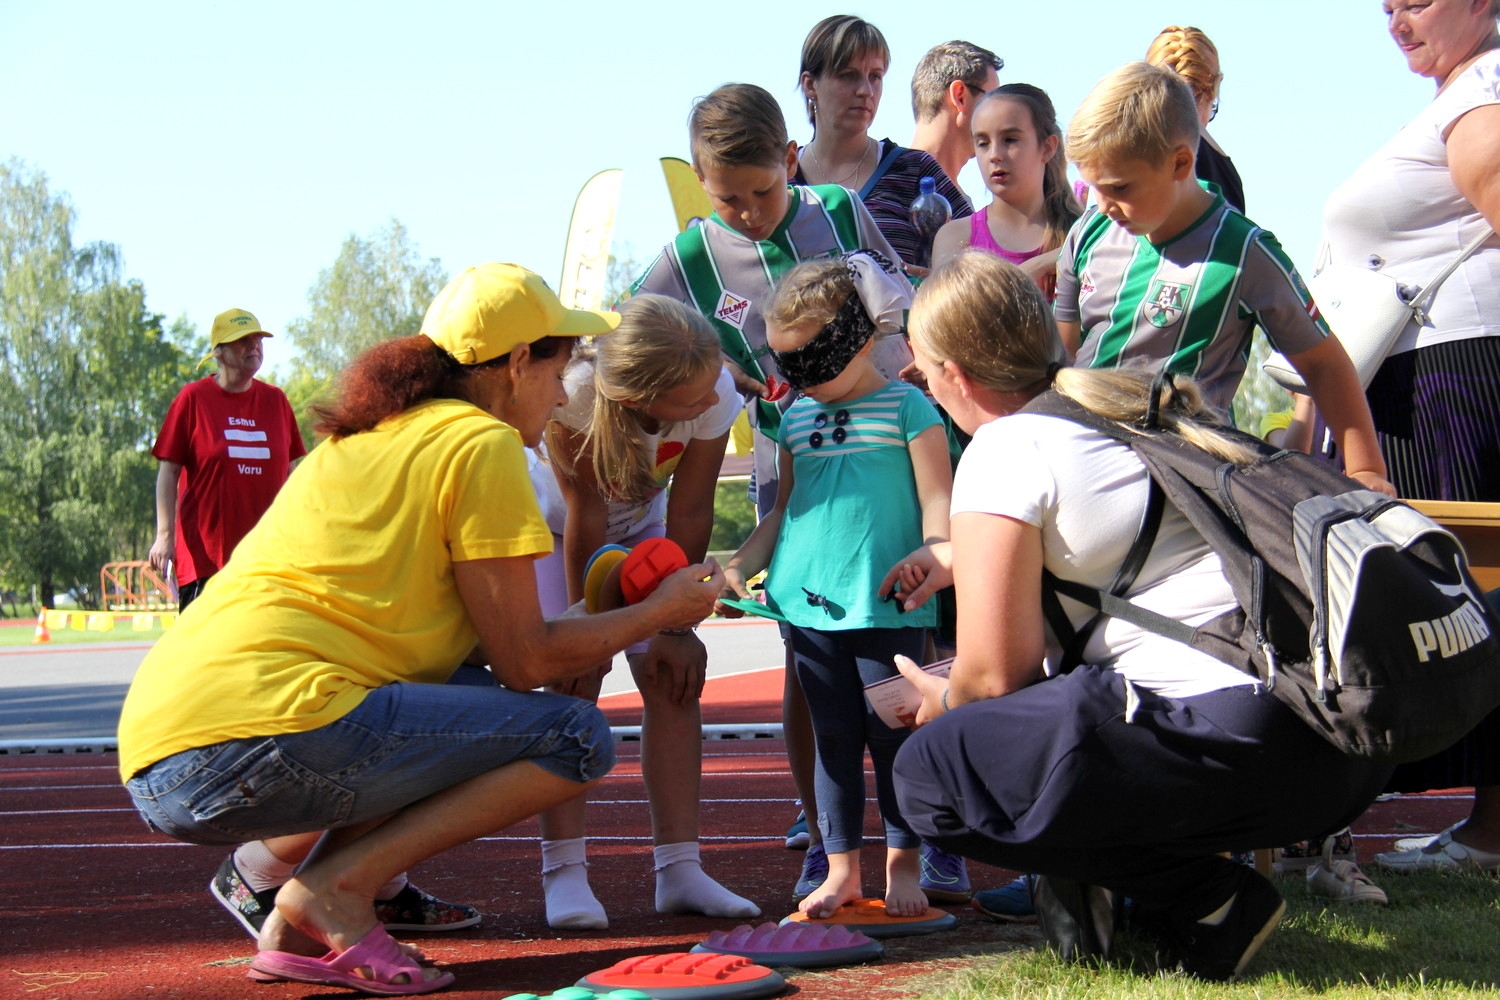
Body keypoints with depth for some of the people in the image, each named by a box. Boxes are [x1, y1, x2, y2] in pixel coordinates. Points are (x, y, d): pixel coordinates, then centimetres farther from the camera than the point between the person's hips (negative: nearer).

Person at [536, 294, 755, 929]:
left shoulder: (716, 395, -32)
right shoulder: (575, 394, -41)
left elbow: (689, 515, -22)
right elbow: (585, 519, -30)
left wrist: (674, 628, -18)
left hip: (640, 522, 3)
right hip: (551, 521, -3)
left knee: (672, 678, -8)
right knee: (572, 680, -17)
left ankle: (679, 868, -5)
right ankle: (562, 871, -13)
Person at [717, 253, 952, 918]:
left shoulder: (907, 408, 0)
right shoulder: (797, 416, 16)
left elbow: (936, 502, -3)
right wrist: (739, 566, 10)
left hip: (887, 607, -4)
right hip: (807, 603, 5)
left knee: (892, 737, 1)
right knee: (833, 738, 8)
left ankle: (903, 865, 13)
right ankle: (842, 869, 14)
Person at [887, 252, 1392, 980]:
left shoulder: (1006, 448, -2)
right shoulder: (1132, 407, 22)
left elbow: (997, 672, -1)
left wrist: (944, 704, 21)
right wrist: (960, 557, 52)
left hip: (1232, 741, -9)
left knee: (929, 772, 1)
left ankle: (1205, 902, -2)